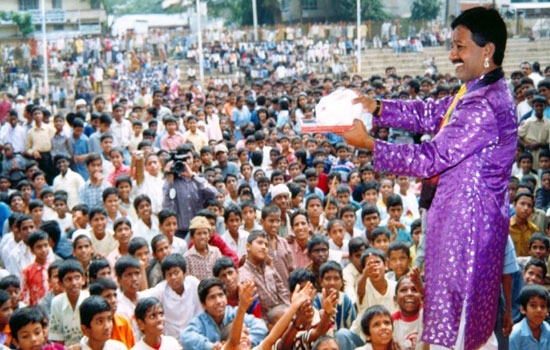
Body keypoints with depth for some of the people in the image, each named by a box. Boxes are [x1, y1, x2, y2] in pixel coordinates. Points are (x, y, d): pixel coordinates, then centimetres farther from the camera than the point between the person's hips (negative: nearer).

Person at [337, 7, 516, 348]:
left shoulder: (484, 107, -26)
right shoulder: (480, 90, 7)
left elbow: (430, 159, -25)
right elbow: (432, 113, 10)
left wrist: (369, 144, -18)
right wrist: (377, 107, -2)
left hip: (468, 216, -10)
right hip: (461, 209, 10)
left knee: (456, 305, 2)